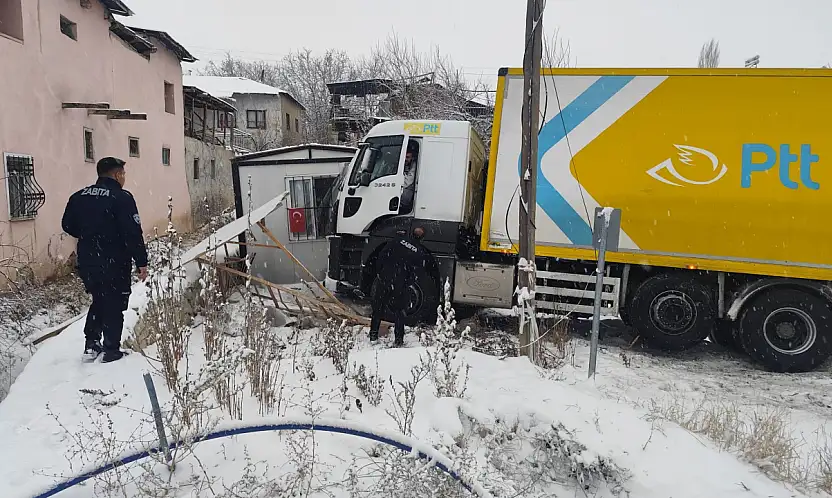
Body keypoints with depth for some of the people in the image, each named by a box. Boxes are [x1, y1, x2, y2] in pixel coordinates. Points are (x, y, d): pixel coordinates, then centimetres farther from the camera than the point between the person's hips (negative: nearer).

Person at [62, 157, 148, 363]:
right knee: (114, 305, 6)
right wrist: (142, 262, -13)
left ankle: (91, 344, 22)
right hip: (113, 264, -6)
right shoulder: (122, 198, -16)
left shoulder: (79, 196, 5)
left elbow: (68, 225, 13)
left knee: (98, 301, 23)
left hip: (87, 263, 6)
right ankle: (112, 350, 13)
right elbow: (133, 234, -19)